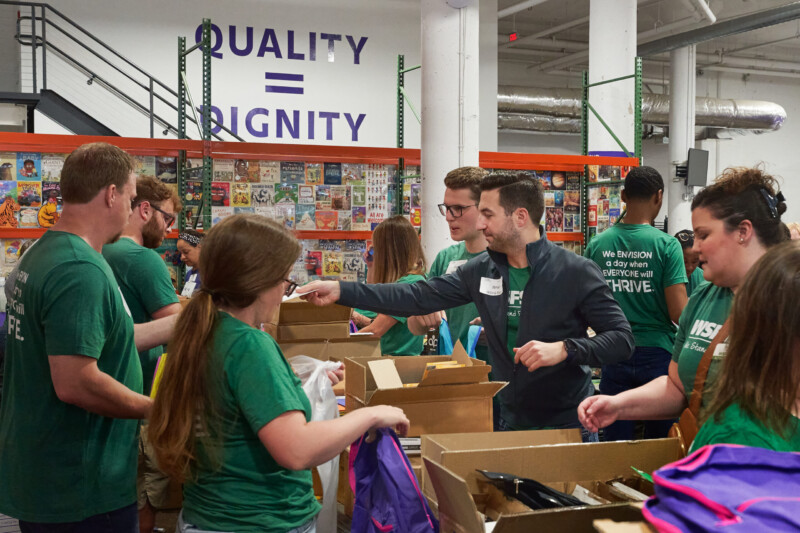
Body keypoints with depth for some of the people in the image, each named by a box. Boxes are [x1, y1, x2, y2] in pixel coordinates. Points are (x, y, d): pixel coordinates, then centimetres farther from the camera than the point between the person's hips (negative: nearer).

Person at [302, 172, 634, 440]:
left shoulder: (576, 272, -13)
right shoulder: (482, 270, 1)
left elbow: (622, 338, -11)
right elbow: (419, 297, 1)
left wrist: (564, 349, -27)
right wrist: (340, 291, -5)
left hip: (569, 427, -5)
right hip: (511, 423, 5)